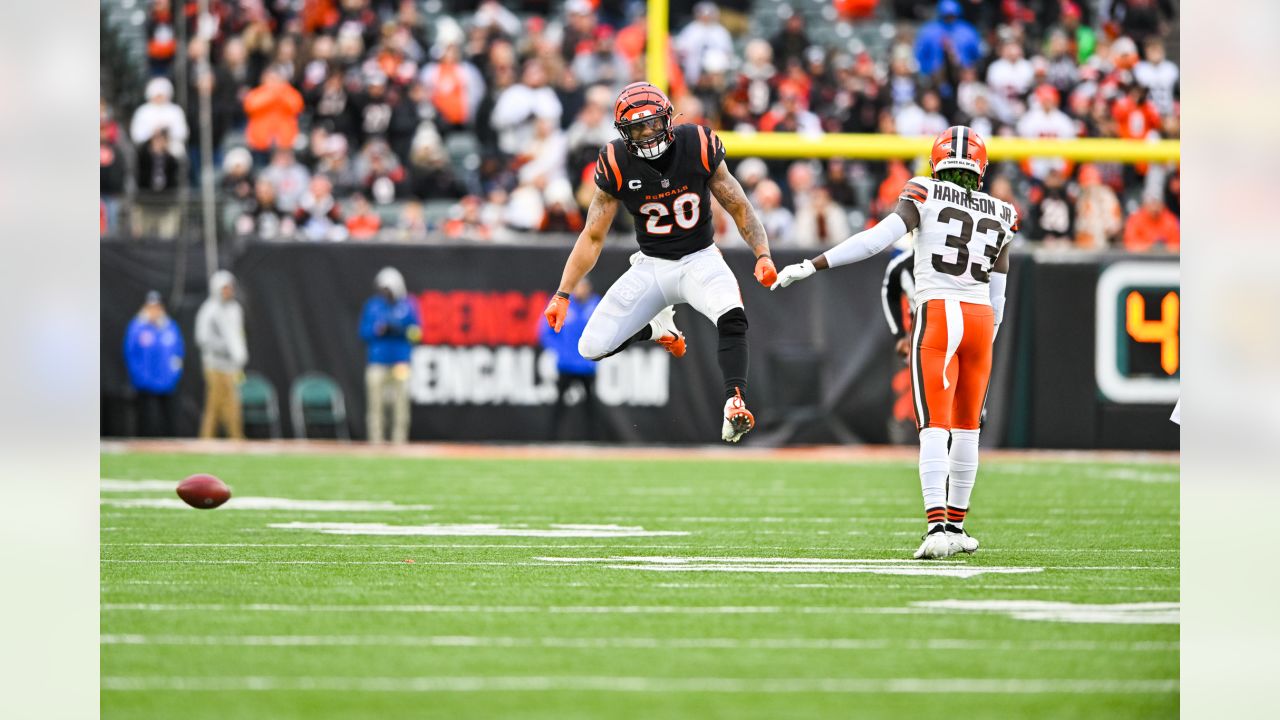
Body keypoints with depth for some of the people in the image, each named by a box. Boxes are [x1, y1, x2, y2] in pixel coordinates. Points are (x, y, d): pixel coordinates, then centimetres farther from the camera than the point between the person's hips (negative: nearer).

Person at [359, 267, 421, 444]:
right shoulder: (372, 305, 6)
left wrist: (399, 330, -17)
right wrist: (378, 329, -15)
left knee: (401, 403, -4)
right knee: (376, 404, -3)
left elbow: (416, 332, 0)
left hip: (400, 362, -1)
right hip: (378, 362, 1)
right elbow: (363, 332, 5)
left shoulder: (408, 305, 3)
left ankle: (399, 441, 2)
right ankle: (376, 442, 1)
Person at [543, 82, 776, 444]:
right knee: (592, 347, -7)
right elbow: (593, 237, -4)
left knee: (732, 317, -34)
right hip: (651, 266, 2)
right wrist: (563, 294, -10)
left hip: (699, 260, -2)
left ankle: (734, 407, -36)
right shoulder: (617, 165, -12)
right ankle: (656, 326, 23)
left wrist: (762, 254, -20)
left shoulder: (698, 147, -14)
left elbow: (739, 208, -5)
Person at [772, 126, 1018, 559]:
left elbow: (879, 238, -12)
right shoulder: (1000, 215, 14)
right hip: (980, 318, 4)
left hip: (937, 316, -4)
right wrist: (983, 355, 24)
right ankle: (955, 526, 26)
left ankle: (938, 527, -22)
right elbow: (996, 295, 15)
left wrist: (812, 266, -13)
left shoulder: (925, 195, 1)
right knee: (967, 427, 17)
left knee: (936, 427, -9)